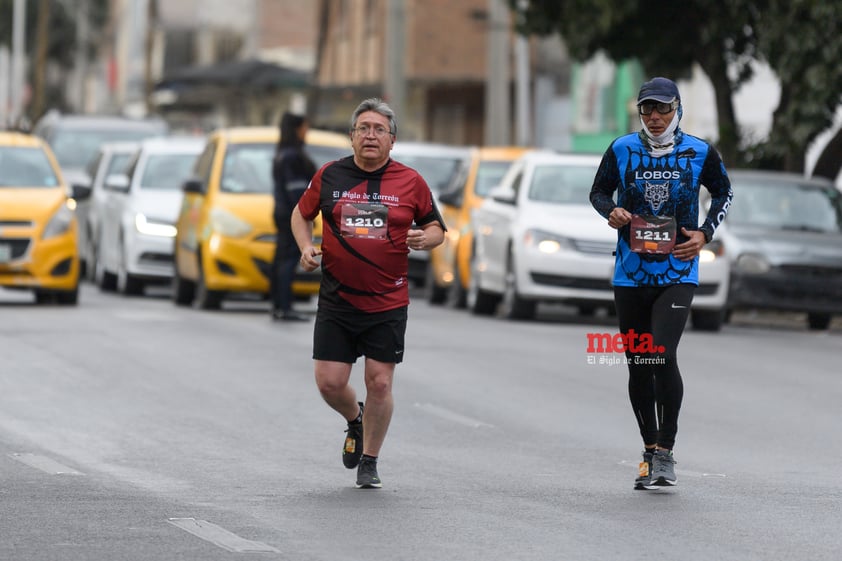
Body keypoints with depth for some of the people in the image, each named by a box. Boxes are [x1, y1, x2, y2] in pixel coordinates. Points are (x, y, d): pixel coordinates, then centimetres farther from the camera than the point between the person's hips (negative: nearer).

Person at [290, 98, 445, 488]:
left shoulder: (410, 182, -1)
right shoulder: (329, 176, 1)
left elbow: (436, 228, 9)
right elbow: (301, 214, 16)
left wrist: (425, 239, -14)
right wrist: (306, 247, -2)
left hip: (388, 302, -1)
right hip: (337, 298, 1)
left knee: (379, 382, -1)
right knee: (329, 382, -2)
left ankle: (369, 462, 17)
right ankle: (355, 420, 32)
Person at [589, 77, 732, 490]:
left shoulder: (700, 153, -2)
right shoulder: (621, 150, 0)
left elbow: (723, 192, 13)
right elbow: (599, 191, 13)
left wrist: (705, 233, -1)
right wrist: (611, 212, -9)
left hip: (678, 273, -2)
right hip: (631, 273, 2)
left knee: (662, 356, -18)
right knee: (638, 366, 7)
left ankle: (666, 452, -8)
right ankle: (650, 452, 21)